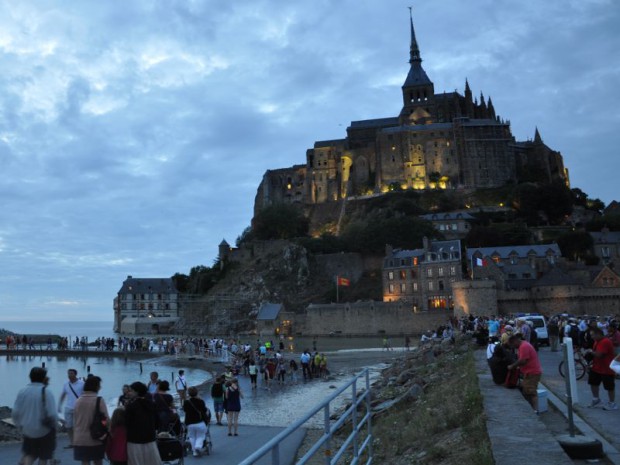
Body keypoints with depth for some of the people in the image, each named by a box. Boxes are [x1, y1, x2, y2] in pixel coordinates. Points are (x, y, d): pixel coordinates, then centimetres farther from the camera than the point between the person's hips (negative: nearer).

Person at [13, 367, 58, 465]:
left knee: (29, 455, 21)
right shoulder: (46, 392, -17)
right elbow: (52, 414, -20)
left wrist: (20, 426, 13)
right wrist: (55, 423, 1)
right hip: (44, 431, -3)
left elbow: (15, 413, -4)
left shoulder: (22, 392, -6)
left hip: (28, 430, 3)